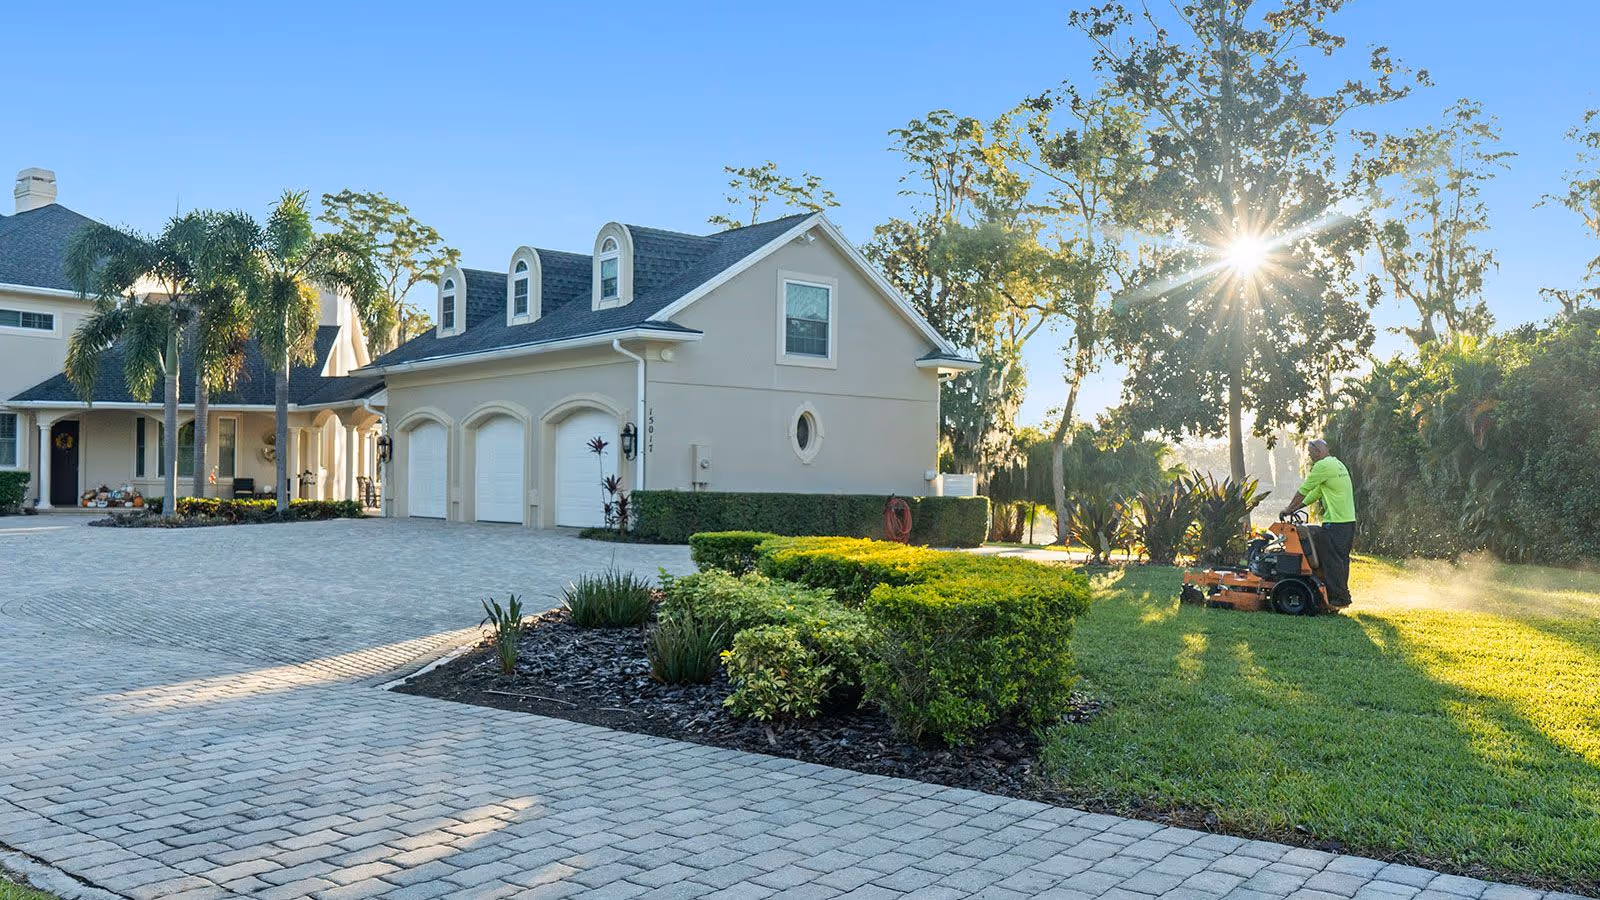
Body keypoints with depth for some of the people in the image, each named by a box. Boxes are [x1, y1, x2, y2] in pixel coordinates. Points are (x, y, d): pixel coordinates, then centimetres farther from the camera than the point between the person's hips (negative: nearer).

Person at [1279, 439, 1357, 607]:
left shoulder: (1323, 465, -12)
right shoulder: (1337, 464, 20)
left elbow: (1304, 490, -9)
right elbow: (1316, 492, 22)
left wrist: (1289, 509, 2)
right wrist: (1296, 508, 21)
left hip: (1335, 523, -10)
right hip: (1349, 520, 10)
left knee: (1331, 560, -4)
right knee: (1341, 560, 14)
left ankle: (1338, 596, -3)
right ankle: (1343, 595, 19)